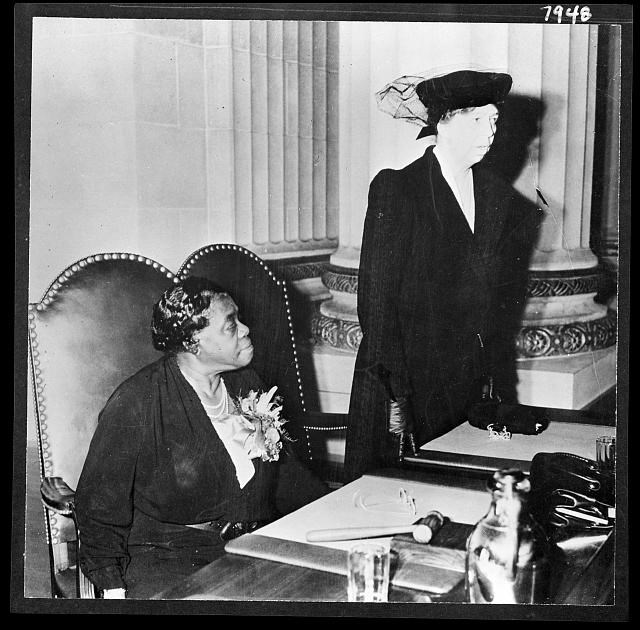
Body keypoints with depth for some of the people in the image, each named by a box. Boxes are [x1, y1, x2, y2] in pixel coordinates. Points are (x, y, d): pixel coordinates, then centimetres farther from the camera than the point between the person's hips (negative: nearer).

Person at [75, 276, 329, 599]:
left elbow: (286, 471, 17)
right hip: (167, 555, -4)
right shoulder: (134, 403, -10)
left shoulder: (245, 382, 10)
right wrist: (113, 587, -13)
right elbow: (99, 504, -4)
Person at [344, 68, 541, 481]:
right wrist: (396, 397, -15)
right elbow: (376, 299, -11)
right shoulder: (396, 190, -8)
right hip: (409, 382, -4)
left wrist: (498, 386, 5)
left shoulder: (500, 197, 8)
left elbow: (505, 301, 11)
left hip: (475, 386, 5)